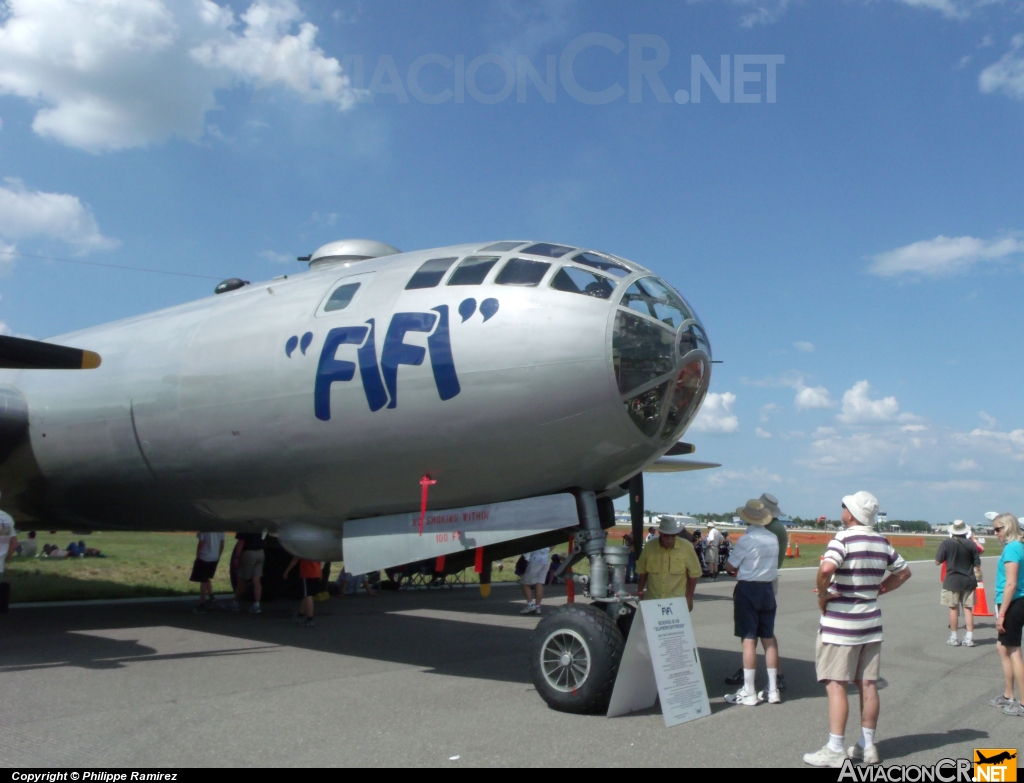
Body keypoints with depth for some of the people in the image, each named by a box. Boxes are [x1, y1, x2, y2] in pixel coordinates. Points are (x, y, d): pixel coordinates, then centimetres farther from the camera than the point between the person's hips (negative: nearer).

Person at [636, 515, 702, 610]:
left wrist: (689, 598, -1)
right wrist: (640, 592, 9)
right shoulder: (649, 546, -3)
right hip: (652, 600, 2)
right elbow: (642, 572, 10)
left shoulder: (686, 547, -8)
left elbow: (694, 574, 0)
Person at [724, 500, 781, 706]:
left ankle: (749, 693, 1)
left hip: (747, 589, -6)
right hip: (768, 588, 6)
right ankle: (773, 690, 17)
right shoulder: (773, 539, 4)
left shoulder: (746, 540, -15)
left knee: (749, 639, -3)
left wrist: (738, 570, 13)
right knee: (768, 639, 11)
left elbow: (729, 567, -8)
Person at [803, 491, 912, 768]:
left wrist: (822, 595, -15)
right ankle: (867, 746, 20)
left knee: (836, 685, -2)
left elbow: (826, 568, -31)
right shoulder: (882, 542, 7)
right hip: (871, 622, 7)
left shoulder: (844, 538, -15)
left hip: (840, 623, -7)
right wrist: (877, 589, 15)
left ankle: (835, 750, 0)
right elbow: (903, 572, 21)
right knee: (868, 685, 11)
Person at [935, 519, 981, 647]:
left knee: (953, 608, 5)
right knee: (968, 608, 7)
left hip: (952, 580, -2)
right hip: (968, 581, 2)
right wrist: (977, 576, 17)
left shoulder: (946, 543, -9)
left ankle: (953, 638, 9)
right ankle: (969, 638, 7)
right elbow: (977, 565, 0)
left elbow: (937, 562, -6)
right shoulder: (971, 544, -3)